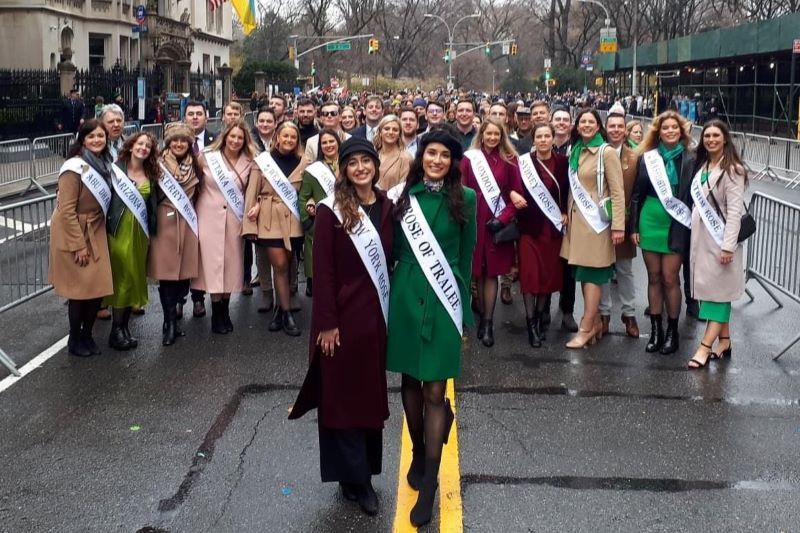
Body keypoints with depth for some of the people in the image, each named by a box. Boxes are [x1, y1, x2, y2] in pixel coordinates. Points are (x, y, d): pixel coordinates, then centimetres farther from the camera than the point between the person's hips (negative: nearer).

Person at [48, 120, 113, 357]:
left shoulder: (104, 164, 5)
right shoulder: (75, 168, -18)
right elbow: (67, 211, -19)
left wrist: (94, 238, 13)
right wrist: (79, 245, -20)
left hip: (96, 233, 7)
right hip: (74, 235, -7)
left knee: (99, 287, 6)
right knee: (80, 289, 0)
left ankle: (87, 335, 24)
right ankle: (75, 340, 17)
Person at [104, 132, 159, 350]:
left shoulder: (151, 174, 10)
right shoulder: (116, 168, -5)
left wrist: (150, 231, 7)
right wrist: (107, 227, -18)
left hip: (140, 232, 5)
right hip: (120, 230, -5)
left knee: (135, 278, 7)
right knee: (122, 278, -3)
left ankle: (124, 326, 17)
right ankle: (116, 330, 6)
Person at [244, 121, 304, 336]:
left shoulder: (302, 162, 5)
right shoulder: (264, 160, -1)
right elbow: (253, 190, 0)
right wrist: (253, 208, -5)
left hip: (293, 220, 2)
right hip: (269, 219, -2)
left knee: (286, 266, 9)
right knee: (280, 265, -7)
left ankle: (280, 309, 25)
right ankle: (287, 313, 0)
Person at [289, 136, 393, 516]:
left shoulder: (386, 207, 6)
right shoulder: (332, 211, -9)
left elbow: (392, 260, 9)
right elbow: (322, 271, -11)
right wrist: (327, 323, -15)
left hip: (377, 313, 5)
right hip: (343, 314, -5)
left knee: (372, 392, 14)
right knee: (343, 395, 4)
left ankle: (366, 470, 28)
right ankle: (354, 477, 15)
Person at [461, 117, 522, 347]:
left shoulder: (509, 160, 2)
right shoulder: (469, 158, 2)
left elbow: (516, 193, 2)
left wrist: (503, 218, -10)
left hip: (497, 222, -1)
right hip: (474, 221, 1)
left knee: (491, 272, 0)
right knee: (477, 271, 5)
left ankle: (488, 321, 4)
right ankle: (482, 315, 17)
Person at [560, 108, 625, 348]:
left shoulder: (606, 152, -7)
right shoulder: (574, 151, 12)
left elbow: (617, 192, -10)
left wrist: (618, 225, -16)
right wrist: (568, 214, 11)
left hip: (596, 220, -6)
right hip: (576, 219, 6)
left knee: (591, 275, -4)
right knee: (583, 273, 8)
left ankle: (586, 329, 0)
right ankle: (595, 322, 19)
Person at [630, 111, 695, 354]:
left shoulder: (690, 159, -2)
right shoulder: (647, 157, 4)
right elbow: (637, 194, 7)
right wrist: (634, 226, 3)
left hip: (676, 225, -2)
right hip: (650, 222, 2)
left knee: (669, 278, -2)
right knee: (653, 277, 8)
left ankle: (672, 331, 12)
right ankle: (655, 329, 17)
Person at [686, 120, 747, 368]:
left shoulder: (732, 169, -10)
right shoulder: (702, 166, 12)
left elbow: (735, 211, -16)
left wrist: (728, 246, -21)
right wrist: (693, 234, 9)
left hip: (720, 239, -7)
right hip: (701, 237, 7)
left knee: (717, 290, -6)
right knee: (716, 290, 11)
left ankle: (705, 347, -9)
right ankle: (724, 341, 18)